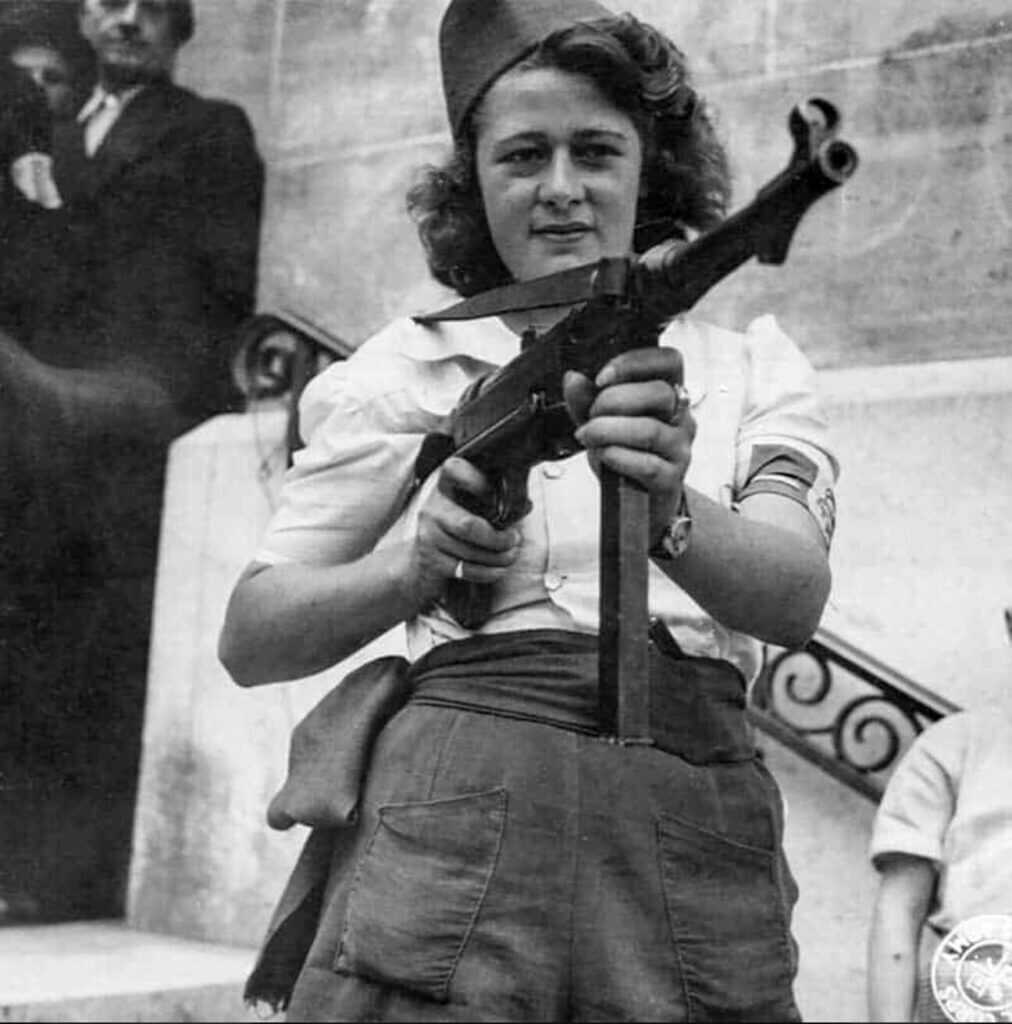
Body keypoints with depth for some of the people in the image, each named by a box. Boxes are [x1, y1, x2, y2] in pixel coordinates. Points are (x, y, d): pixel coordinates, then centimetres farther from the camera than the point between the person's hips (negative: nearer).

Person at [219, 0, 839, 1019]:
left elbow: (795, 597, -5)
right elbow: (248, 639, 3)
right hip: (456, 819, -1)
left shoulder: (750, 365, 13)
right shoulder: (411, 362, 9)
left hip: (697, 844, 2)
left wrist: (668, 517, -26)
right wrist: (415, 565, -15)